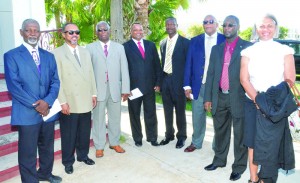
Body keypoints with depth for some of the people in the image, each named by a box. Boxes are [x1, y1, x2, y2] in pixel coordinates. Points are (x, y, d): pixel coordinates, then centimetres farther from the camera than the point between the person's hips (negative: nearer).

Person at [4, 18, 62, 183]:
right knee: (28, 152, 3)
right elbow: (13, 86, -10)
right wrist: (35, 105, -14)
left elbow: (55, 81, 6)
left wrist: (47, 101, -11)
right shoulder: (11, 56, -3)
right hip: (27, 113, -5)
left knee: (47, 147, 18)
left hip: (48, 110, 5)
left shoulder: (49, 56, 12)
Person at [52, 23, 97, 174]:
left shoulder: (85, 52, 13)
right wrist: (62, 102, -15)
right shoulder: (57, 53, -6)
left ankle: (83, 155, 35)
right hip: (69, 103, -5)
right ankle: (68, 161, 26)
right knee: (68, 134, 8)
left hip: (85, 101, 5)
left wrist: (93, 94, 10)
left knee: (84, 132, 15)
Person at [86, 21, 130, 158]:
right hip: (98, 89, -2)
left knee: (115, 117, 11)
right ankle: (99, 146, 19)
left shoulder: (119, 47, 9)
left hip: (115, 88, 2)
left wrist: (125, 89, -1)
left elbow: (124, 69, 4)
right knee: (98, 118, 6)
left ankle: (114, 143, 28)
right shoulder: (90, 48, 3)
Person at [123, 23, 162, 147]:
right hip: (133, 86, -2)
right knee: (134, 114, 10)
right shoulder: (126, 47, 0)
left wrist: (158, 83, 4)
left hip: (150, 86, 3)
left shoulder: (151, 45, 11)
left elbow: (157, 64, 10)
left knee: (151, 114, 9)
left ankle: (152, 137, 24)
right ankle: (137, 138, 25)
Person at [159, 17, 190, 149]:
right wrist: (160, 81, 10)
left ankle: (181, 137, 22)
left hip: (178, 81, -5)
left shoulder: (185, 42, -5)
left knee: (180, 111, 6)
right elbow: (163, 62, 14)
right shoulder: (163, 43, 12)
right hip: (165, 80, 5)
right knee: (167, 110, 14)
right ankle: (169, 135, 29)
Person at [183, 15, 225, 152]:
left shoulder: (224, 40, 0)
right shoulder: (195, 41, 6)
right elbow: (189, 63, 4)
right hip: (199, 85, 2)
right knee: (197, 116, 12)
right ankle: (196, 143, 30)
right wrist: (187, 85, -1)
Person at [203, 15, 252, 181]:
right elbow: (210, 74, 10)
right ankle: (219, 160, 34)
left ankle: (239, 167, 22)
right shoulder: (216, 49, 12)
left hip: (238, 97, -4)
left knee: (239, 135, 7)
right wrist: (208, 98, 5)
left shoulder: (247, 47, -2)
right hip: (219, 97, 5)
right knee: (220, 132, 17)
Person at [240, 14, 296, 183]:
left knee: (270, 145, -1)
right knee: (252, 143, 6)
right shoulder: (248, 52, 4)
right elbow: (244, 79, -2)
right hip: (252, 103, 2)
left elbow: (290, 79, -5)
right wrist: (258, 100, -14)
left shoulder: (285, 51, 1)